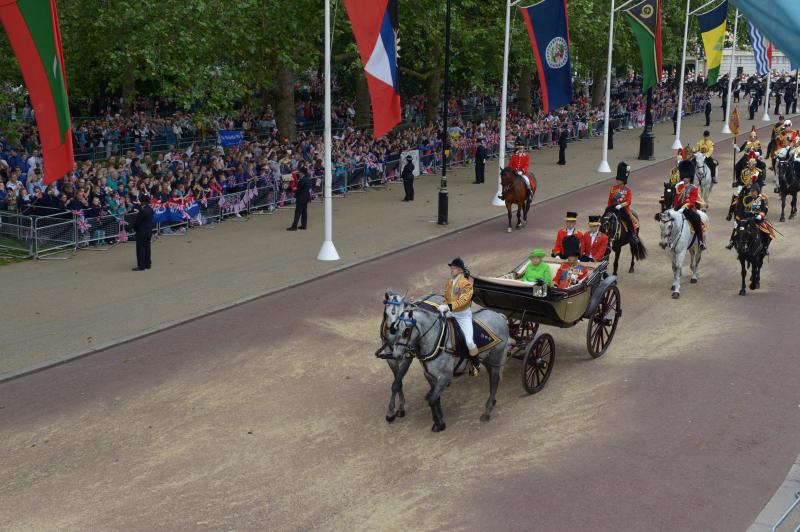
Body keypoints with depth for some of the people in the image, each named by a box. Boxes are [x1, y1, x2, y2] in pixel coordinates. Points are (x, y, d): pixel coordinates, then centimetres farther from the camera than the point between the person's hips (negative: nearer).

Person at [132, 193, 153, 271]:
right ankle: (147, 264, 19)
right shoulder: (151, 209, 5)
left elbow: (137, 221, -16)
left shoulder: (142, 210, -21)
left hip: (142, 231, -8)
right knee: (147, 247, 14)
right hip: (149, 231, 8)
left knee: (141, 248, -3)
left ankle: (141, 266, -2)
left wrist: (134, 228, 1)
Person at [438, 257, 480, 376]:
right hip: (450, 313, 7)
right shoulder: (449, 282, 4)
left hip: (463, 314, -7)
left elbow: (463, 300, -29)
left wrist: (449, 306, -39)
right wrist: (444, 306, -6)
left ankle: (476, 364, 7)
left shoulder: (466, 283, -17)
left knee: (469, 341, -16)